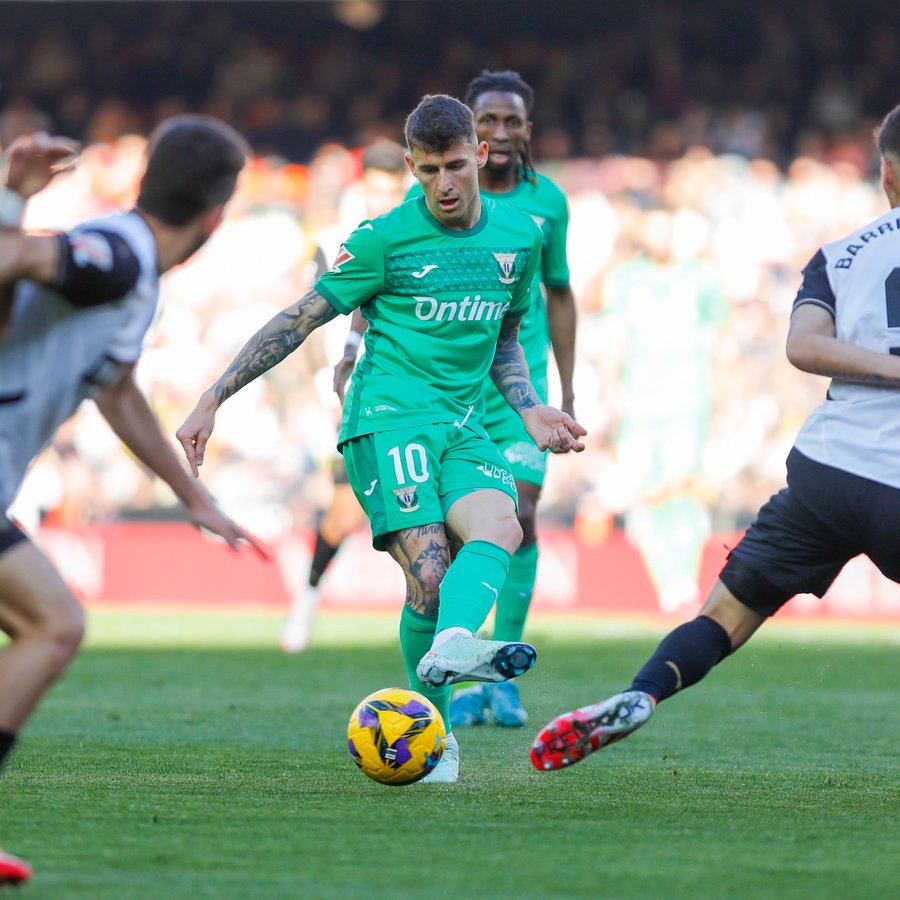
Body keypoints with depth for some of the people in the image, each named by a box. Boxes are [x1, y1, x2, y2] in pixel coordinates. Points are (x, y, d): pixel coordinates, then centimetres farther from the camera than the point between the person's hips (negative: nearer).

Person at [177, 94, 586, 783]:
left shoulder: (519, 237, 10)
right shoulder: (385, 237, -4)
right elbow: (301, 320, 2)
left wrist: (531, 410, 11)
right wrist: (213, 402, 0)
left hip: (463, 426, 4)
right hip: (389, 417, -4)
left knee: (500, 525, -28)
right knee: (429, 569, -21)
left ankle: (452, 645, -50)